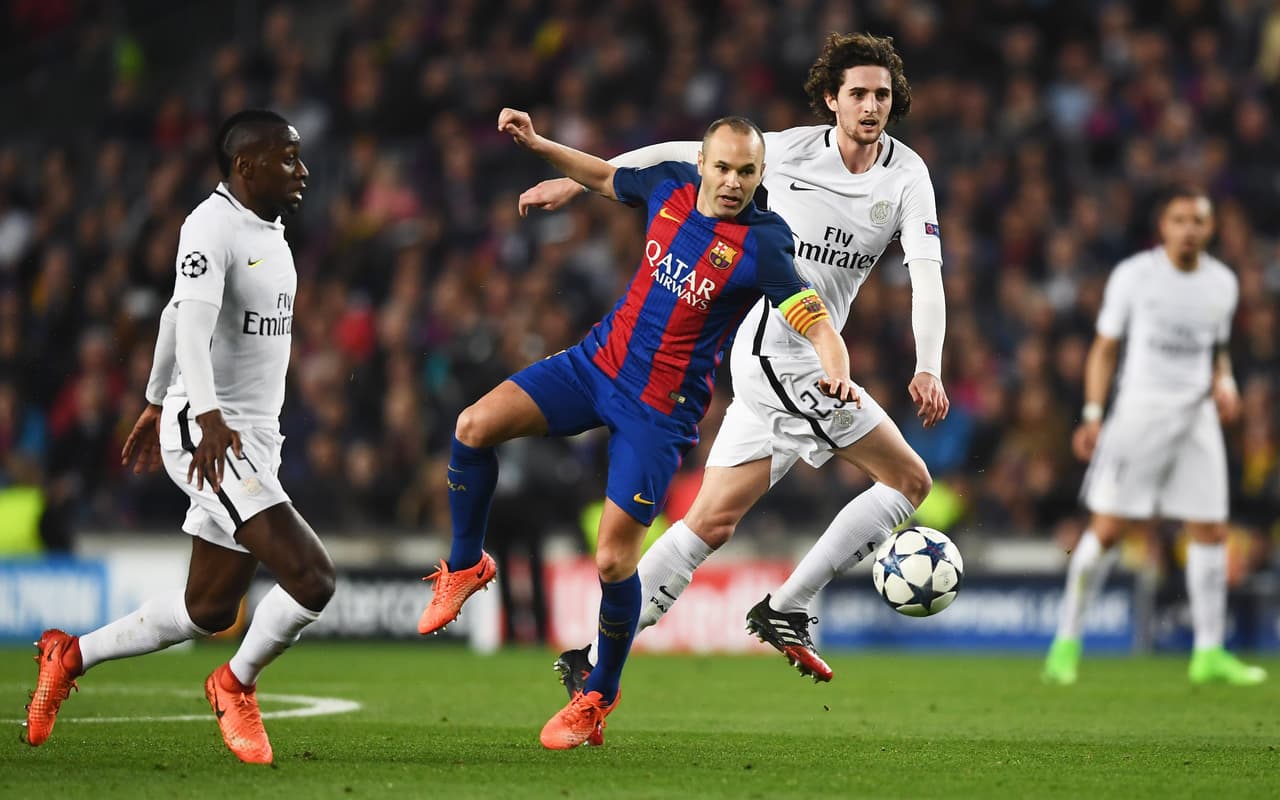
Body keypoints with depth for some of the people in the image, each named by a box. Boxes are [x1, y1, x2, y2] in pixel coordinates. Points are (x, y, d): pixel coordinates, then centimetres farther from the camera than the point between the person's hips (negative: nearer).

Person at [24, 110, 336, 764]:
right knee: (311, 577, -19)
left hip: (252, 440, 10)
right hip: (208, 437, -10)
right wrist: (208, 416, -42)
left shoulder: (268, 232, 17)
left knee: (209, 610, 13)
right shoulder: (212, 227, -14)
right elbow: (191, 322, -29)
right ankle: (236, 686, 5)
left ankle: (71, 657, 29)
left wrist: (157, 404, 36)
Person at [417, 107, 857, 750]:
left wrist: (835, 374, -44)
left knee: (612, 559, -8)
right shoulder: (670, 186, -2)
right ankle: (465, 565, 8)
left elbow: (819, 327, -23)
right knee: (474, 426, -16)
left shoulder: (761, 246, -18)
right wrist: (538, 145, 12)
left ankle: (599, 696, 16)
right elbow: (607, 177, 20)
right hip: (598, 359, 5)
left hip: (661, 407, -5)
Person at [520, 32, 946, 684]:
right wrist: (578, 180, 6)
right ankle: (787, 609, -3)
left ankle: (594, 654, 5)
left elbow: (926, 275, -8)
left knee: (714, 518, 3)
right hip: (777, 354, -5)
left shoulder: (907, 176, 4)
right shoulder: (789, 151, -6)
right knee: (909, 480, -9)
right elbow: (682, 155, 4)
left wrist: (928, 369, -23)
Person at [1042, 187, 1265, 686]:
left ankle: (1209, 651, 8)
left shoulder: (1222, 283, 7)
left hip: (1197, 417, 4)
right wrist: (1093, 415, -7)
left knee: (1210, 532, 0)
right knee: (1107, 529, -8)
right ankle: (1067, 641, 1)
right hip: (1138, 413, -4)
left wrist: (1224, 383, 0)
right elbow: (1105, 348, 1)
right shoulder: (1133, 275, -3)